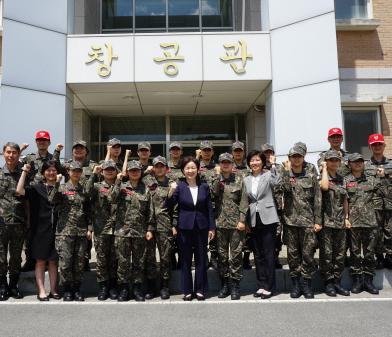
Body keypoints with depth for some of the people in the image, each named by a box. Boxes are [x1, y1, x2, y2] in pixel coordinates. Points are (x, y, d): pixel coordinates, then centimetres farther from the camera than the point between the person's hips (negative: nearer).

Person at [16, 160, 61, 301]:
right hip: (41, 230, -2)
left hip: (56, 230, 2)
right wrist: (24, 172, -11)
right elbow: (19, 191, -13)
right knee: (40, 261, 4)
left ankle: (53, 290, 16)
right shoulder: (37, 187, 2)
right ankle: (41, 291, 9)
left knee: (53, 261, 8)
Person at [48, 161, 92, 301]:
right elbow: (52, 200, -14)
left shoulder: (84, 190, 12)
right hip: (65, 231, -2)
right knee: (65, 262, -3)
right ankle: (67, 289, 12)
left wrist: (89, 229, 7)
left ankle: (77, 289, 18)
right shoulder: (62, 188, 4)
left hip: (82, 231, 3)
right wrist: (57, 183, -20)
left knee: (79, 262, 5)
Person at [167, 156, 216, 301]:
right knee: (185, 260, 7)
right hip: (185, 227, -1)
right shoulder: (179, 186, -3)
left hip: (201, 227, 1)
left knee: (201, 260, 8)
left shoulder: (204, 186, 3)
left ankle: (200, 290, 20)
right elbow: (170, 206, -5)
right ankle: (187, 291, 19)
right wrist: (171, 192, -21)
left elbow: (209, 208, 6)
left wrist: (212, 227, 3)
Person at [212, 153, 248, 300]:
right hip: (220, 223, 2)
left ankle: (234, 285, 10)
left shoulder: (239, 180, 4)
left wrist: (242, 220, -8)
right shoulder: (216, 180, 9)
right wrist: (219, 179, -13)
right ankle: (224, 284, 20)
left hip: (236, 222, -2)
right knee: (222, 255, 8)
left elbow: (243, 201, -1)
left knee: (236, 255, 1)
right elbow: (212, 194, -10)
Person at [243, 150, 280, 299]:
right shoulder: (246, 180, 13)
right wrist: (245, 221, 10)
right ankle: (261, 285, 19)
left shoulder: (268, 175, 1)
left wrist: (273, 165, -21)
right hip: (254, 221, 5)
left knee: (269, 254, -1)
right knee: (258, 255, 10)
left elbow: (275, 182, -21)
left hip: (268, 219, -5)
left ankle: (268, 287, 7)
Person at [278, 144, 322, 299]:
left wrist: (317, 221, -1)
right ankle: (295, 284, 17)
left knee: (308, 254, 1)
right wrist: (287, 171, -11)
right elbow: (284, 189, -16)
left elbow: (317, 200, 4)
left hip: (308, 221, 0)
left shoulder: (311, 176, 6)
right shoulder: (285, 175, 6)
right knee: (293, 253, 6)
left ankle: (307, 284, 13)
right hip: (291, 220, 1)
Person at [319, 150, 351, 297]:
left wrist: (346, 218, 12)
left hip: (340, 221, 6)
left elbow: (345, 200, 19)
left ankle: (337, 282, 18)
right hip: (326, 221, -6)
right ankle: (328, 283, 9)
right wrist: (324, 168, -13)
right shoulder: (321, 177, -3)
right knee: (327, 253, -1)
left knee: (340, 253, 8)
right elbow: (325, 186, -26)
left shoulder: (341, 179, 15)